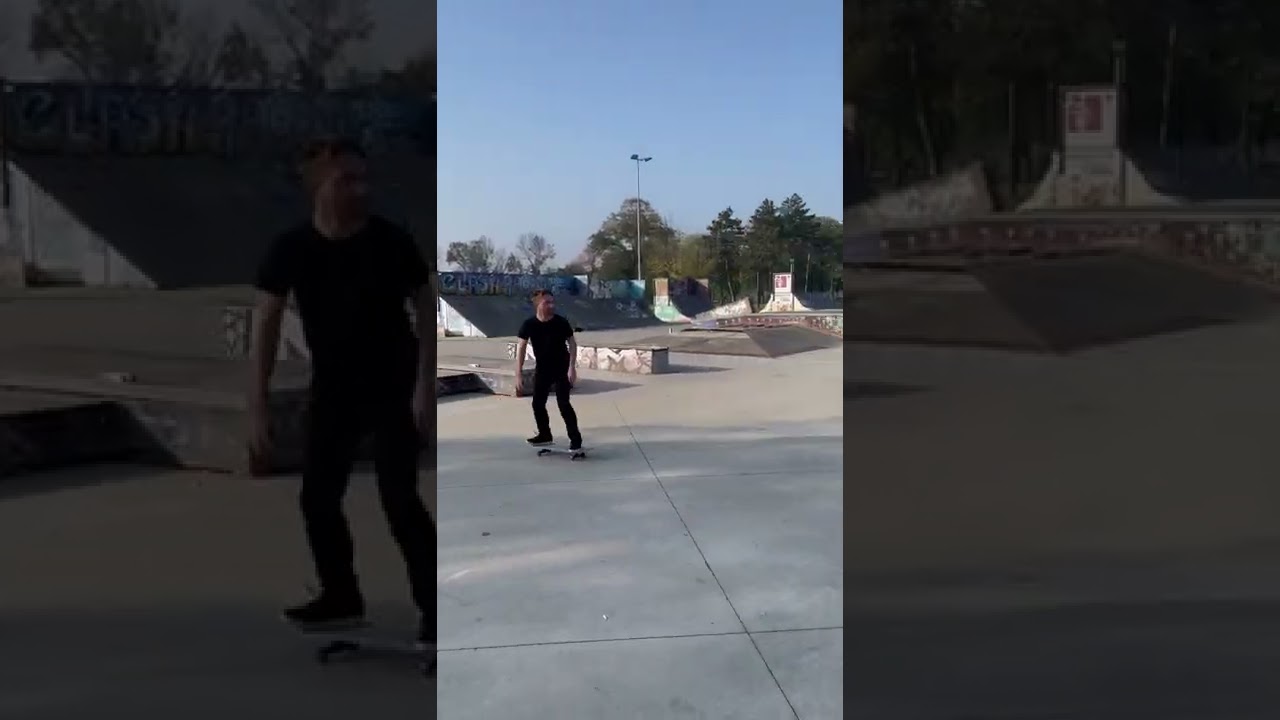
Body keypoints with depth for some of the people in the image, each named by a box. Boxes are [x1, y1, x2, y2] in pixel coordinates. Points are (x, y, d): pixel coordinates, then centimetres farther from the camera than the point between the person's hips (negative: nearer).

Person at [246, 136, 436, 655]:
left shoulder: (390, 242, -15)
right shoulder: (292, 249, -11)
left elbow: (426, 311, -9)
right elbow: (265, 324, -9)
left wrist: (425, 387, -18)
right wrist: (257, 408, -14)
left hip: (394, 388, -3)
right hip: (332, 389, 4)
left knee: (398, 499, -11)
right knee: (317, 495, 7)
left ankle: (434, 608, -1)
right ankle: (341, 597, 27)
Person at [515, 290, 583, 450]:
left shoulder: (561, 322, -16)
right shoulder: (529, 324, -14)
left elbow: (572, 343, -8)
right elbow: (521, 348, -12)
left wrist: (572, 367, -17)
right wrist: (519, 373, -17)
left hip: (562, 368, -3)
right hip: (541, 368, 3)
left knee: (563, 403, -11)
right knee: (538, 403, 9)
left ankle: (576, 438, -5)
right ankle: (545, 435, 28)